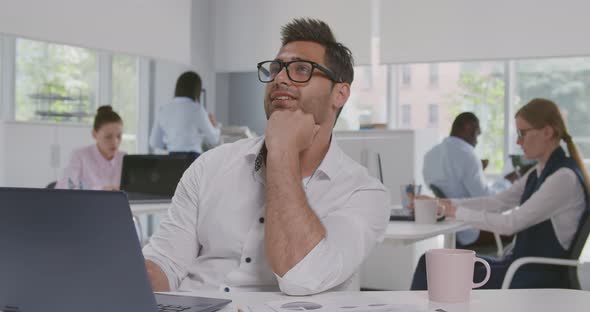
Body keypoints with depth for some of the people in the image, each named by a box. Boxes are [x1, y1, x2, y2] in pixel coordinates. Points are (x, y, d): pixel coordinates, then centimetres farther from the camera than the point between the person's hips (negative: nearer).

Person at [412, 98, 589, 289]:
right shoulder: (538, 174, 11)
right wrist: (446, 204, 3)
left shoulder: (564, 178, -18)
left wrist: (458, 212, -12)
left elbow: (511, 223, -20)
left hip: (541, 279, -8)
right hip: (522, 267, 8)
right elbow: (496, 203, 12)